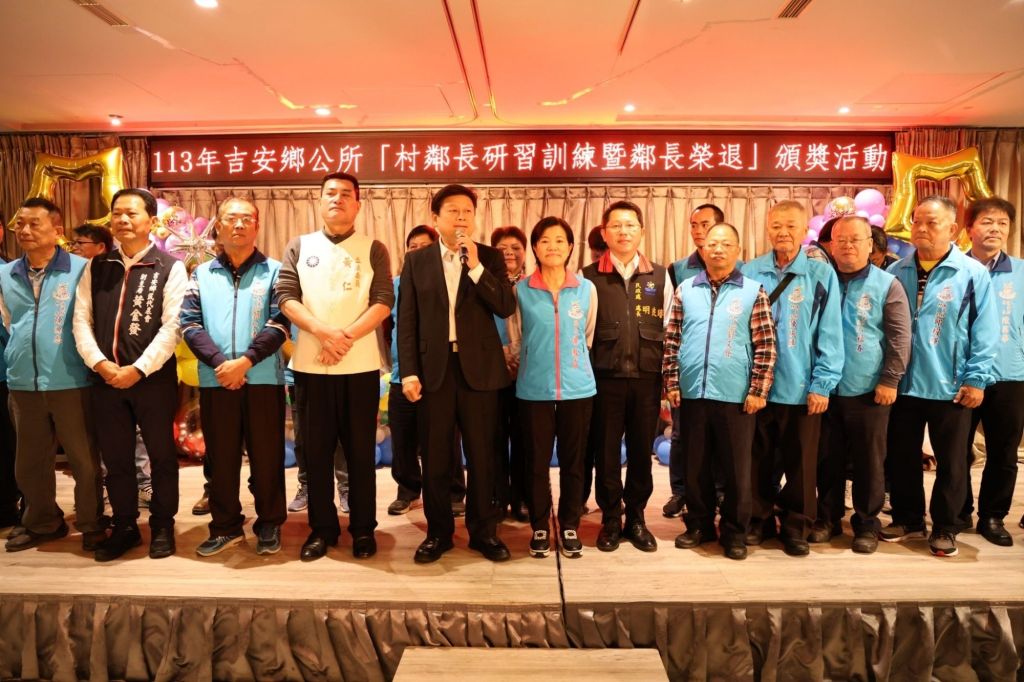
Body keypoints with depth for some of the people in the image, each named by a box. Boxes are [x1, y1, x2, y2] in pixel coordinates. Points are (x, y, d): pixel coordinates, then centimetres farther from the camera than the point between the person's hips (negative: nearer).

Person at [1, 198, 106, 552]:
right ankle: (42, 524, 32)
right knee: (30, 462, 15)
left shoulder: (81, 270, -6)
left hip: (71, 382, -5)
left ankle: (92, 526, 19)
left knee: (84, 459, 4)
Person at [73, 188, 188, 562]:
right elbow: (81, 319, 5)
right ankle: (124, 527, 29)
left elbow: (171, 327, -11)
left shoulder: (170, 267, -3)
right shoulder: (96, 267, 10)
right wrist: (99, 363, -9)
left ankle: (162, 527, 23)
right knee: (115, 457, 13)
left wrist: (138, 369, -15)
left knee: (161, 455, 7)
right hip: (105, 378, 4)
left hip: (153, 378, -4)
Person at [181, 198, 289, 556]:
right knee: (220, 456, 10)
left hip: (263, 379, -2)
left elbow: (280, 323, -7)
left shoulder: (274, 270, 4)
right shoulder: (202, 274, 12)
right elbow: (190, 323, 2)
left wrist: (245, 361, -16)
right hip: (215, 380, 3)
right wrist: (220, 362, -13)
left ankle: (269, 525, 18)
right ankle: (225, 526, 23)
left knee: (266, 455, 4)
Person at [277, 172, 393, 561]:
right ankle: (322, 528, 21)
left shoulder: (373, 250, 5)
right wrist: (323, 331, -15)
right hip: (311, 365, 2)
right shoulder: (299, 247, 9)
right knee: (316, 449, 8)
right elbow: (285, 297, 0)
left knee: (360, 450, 6)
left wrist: (347, 336, -17)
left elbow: (384, 302, -5)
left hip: (360, 365, -1)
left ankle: (363, 528, 18)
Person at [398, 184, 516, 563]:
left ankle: (483, 531, 21)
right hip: (434, 368, 1)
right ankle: (438, 532, 23)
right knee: (435, 457, 8)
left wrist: (475, 265, -14)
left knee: (482, 456, 6)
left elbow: (506, 308, -7)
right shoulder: (416, 260, 7)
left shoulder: (490, 258, 6)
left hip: (479, 368, 0)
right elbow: (407, 320, 2)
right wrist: (408, 371, -5)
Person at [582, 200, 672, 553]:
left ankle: (636, 519, 26)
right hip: (605, 378, -1)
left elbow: (670, 331, 8)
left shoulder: (660, 276, 7)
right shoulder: (589, 277, 2)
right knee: (606, 451, 6)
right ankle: (610, 520, 23)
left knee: (642, 451, 10)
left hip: (648, 378, 2)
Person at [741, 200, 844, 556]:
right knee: (757, 460, 12)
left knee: (800, 462, 10)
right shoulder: (749, 272, 2)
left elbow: (830, 334, -4)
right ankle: (759, 520, 28)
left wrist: (822, 384, -9)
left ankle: (796, 526, 26)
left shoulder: (822, 275, -1)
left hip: (802, 389, -1)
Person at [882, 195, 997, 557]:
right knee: (901, 457, 13)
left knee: (951, 461, 9)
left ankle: (944, 527, 25)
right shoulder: (896, 273, 4)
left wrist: (976, 379, -10)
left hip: (951, 386, -3)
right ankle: (907, 518, 30)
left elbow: (984, 332, -5)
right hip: (902, 384, 3)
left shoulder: (973, 273, -4)